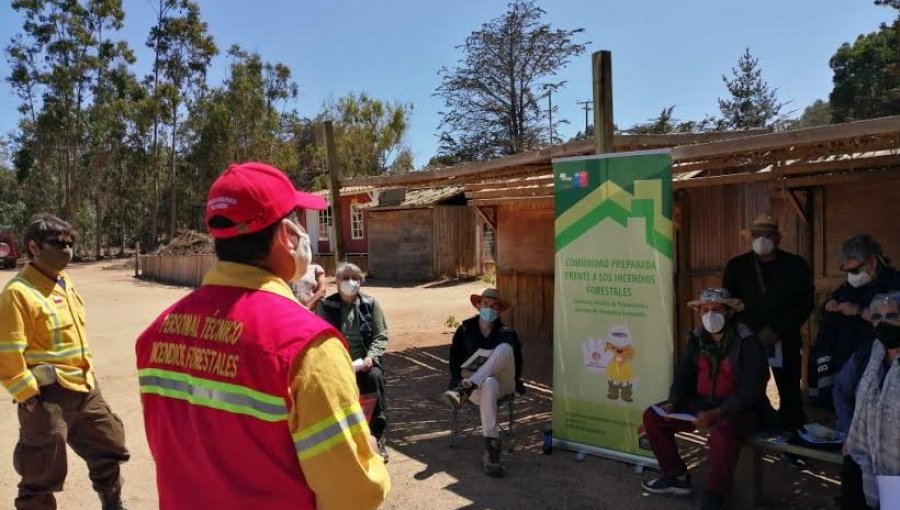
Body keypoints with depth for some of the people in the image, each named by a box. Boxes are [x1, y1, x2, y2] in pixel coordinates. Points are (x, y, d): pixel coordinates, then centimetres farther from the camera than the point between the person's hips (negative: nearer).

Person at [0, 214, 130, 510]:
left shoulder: (65, 282, 10)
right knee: (42, 475, 4)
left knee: (109, 448, 20)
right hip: (48, 396, -8)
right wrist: (29, 396, -17)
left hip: (84, 388, 8)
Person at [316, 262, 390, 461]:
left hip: (364, 362, 1)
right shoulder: (325, 306, 4)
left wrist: (371, 356, -12)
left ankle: (377, 436, -12)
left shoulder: (370, 304, 7)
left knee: (375, 377, -30)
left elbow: (381, 337, 5)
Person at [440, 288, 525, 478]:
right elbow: (454, 360, 9)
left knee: (505, 348, -30)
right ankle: (491, 450, -47)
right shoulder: (465, 330, 12)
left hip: (503, 383, 1)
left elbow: (516, 362, 7)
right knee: (489, 384, -42)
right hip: (477, 384, -1)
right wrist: (465, 373, -12)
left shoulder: (507, 333, 11)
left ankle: (463, 390, -40)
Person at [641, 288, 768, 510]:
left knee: (722, 434, -38)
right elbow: (684, 375, 9)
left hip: (739, 408, -6)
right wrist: (673, 402, -10)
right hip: (702, 403, 7)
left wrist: (717, 413, -30)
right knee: (652, 417, -4)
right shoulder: (697, 338, 3)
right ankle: (676, 476, 13)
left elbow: (750, 391, -20)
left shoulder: (748, 342, -16)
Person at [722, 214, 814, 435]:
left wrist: (776, 331, -10)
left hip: (785, 342, 0)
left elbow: (804, 304, -1)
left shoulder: (796, 265, 4)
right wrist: (756, 332, -8)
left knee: (790, 396, -1)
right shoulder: (736, 265, 7)